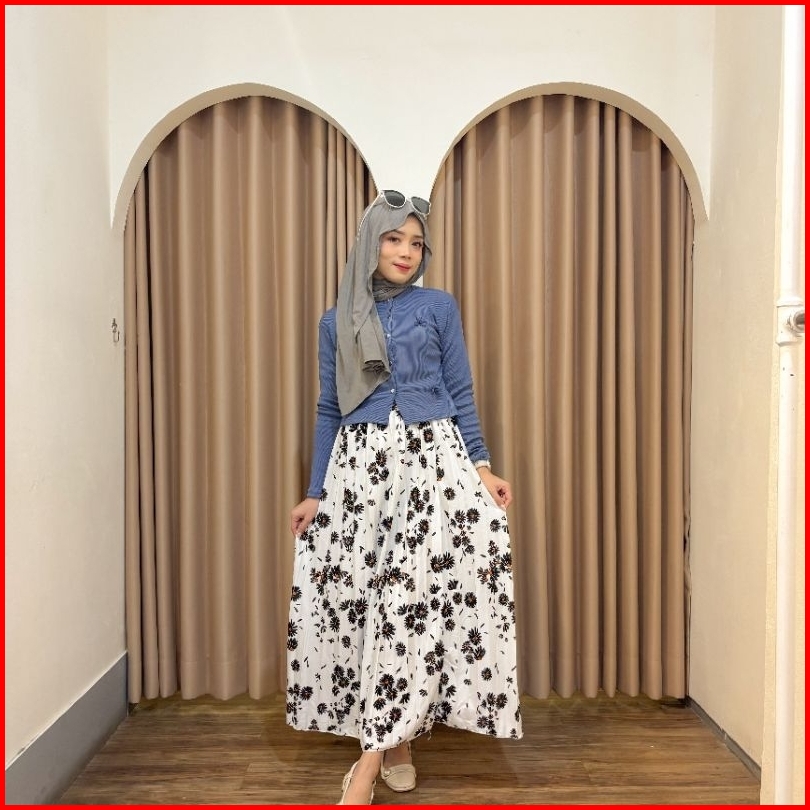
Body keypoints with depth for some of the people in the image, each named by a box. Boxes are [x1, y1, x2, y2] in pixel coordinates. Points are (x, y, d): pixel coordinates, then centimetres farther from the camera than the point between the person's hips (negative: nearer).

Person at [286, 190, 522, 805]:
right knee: (356, 594, 2)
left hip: (431, 458, -2)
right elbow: (328, 410, 11)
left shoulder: (440, 307, 7)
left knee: (411, 594, -12)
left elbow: (461, 394, 6)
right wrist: (315, 493, 7)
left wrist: (481, 466, -6)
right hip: (360, 464, 3)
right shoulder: (336, 322, 11)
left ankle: (371, 758, -2)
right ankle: (396, 744, 19)